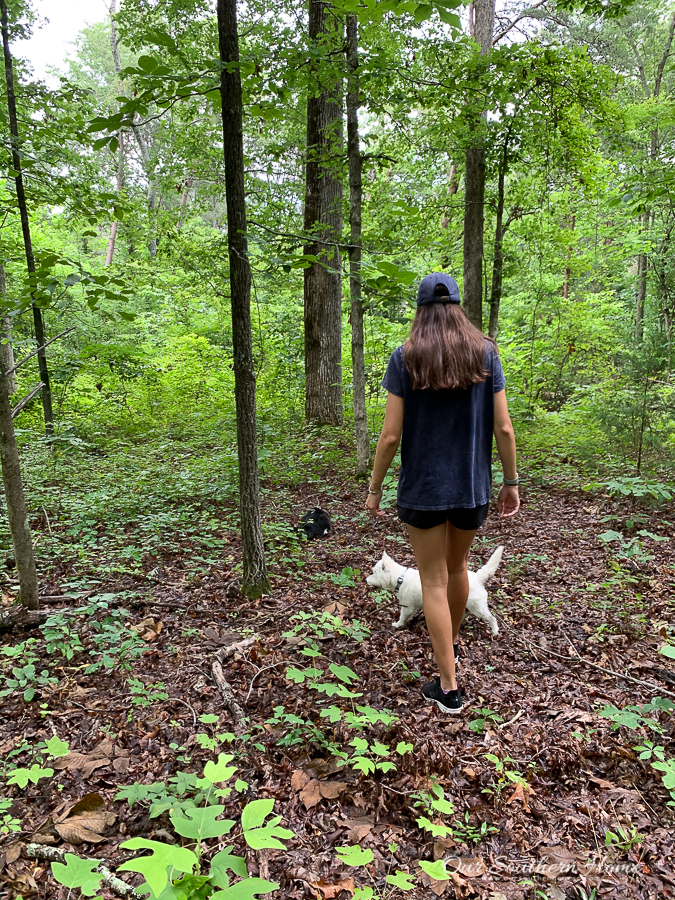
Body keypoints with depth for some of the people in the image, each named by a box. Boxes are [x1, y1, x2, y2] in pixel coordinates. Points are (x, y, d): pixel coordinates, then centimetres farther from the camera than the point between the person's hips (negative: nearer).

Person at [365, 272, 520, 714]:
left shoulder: (405, 358, -10)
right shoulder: (485, 353, -3)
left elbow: (391, 434, -12)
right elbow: (503, 428, -4)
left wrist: (375, 488, -1)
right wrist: (511, 482, 7)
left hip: (423, 488, -3)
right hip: (473, 487, 3)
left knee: (434, 581, 8)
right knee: (457, 566, 25)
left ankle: (448, 685, 15)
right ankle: (452, 640, 49)